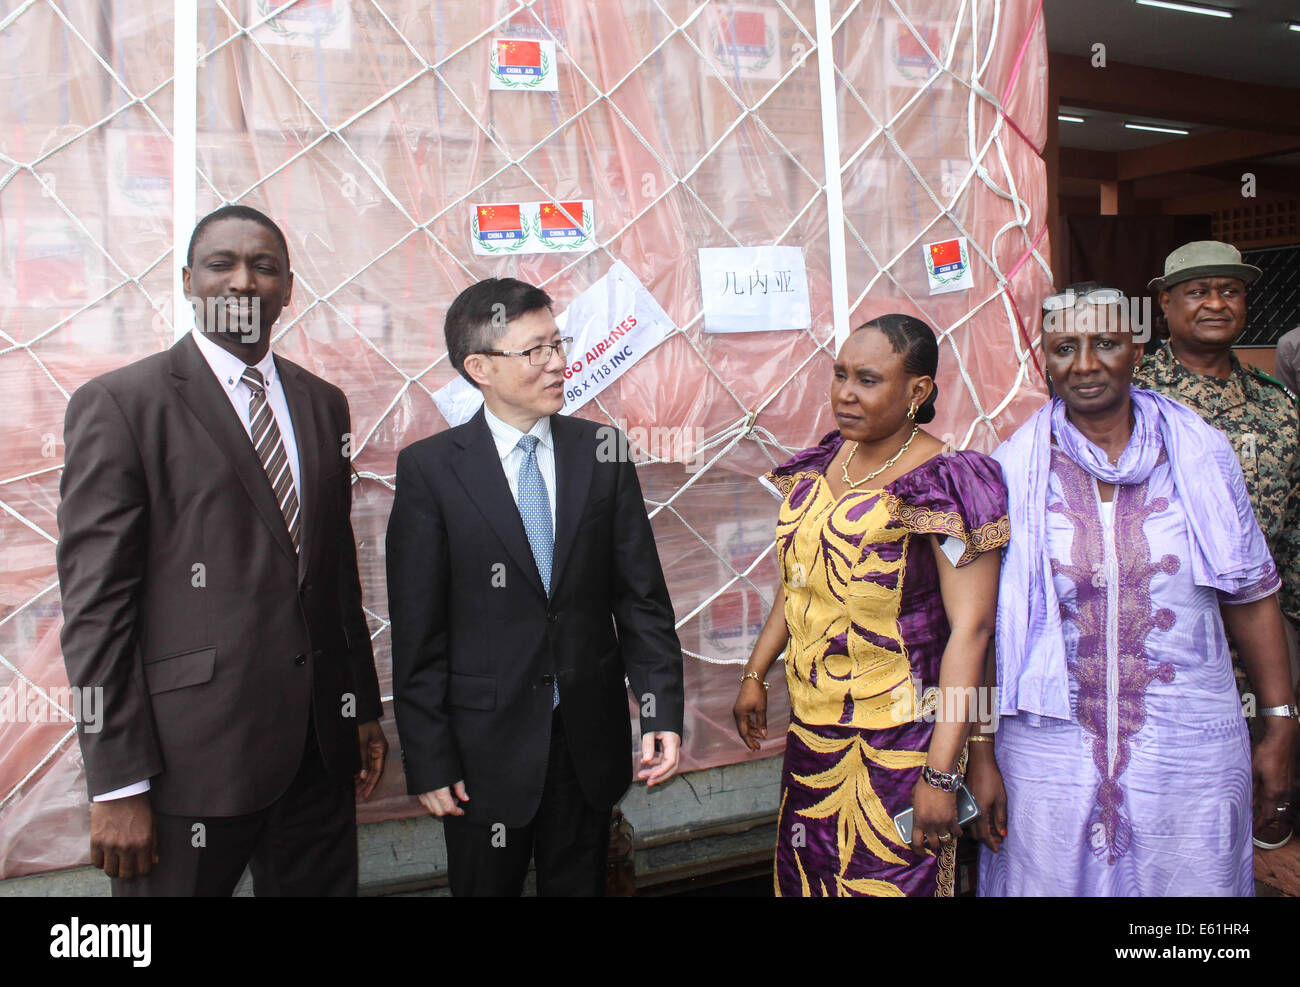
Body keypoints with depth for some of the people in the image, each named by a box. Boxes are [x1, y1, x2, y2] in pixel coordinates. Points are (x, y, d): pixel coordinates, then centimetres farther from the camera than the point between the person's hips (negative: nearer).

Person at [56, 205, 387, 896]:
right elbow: (95, 601, -10)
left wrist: (363, 707, 15)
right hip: (190, 754, -5)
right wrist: (117, 786, -12)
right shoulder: (117, 404, -6)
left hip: (319, 744, 5)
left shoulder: (322, 404, 12)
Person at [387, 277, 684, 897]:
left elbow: (641, 595, 1)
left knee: (579, 884, 18)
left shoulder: (602, 451, 0)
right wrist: (428, 761, -7)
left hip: (590, 736, 2)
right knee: (486, 885, 14)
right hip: (486, 745, -2)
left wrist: (661, 710, -6)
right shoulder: (429, 469, -7)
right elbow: (417, 629, -7)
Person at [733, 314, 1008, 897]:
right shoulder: (824, 462, 4)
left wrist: (941, 773, -22)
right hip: (812, 725, 6)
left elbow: (969, 629, -19)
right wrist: (755, 675, 15)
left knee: (887, 876, 7)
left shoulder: (944, 483, -17)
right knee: (803, 874, 18)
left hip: (899, 738, -6)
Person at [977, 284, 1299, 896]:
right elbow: (985, 622, -2)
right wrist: (981, 755, -3)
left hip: (1190, 754, 1)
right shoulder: (1013, 470, -3)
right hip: (1049, 753, -1)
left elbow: (1251, 597, 8)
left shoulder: (1201, 456, 0)